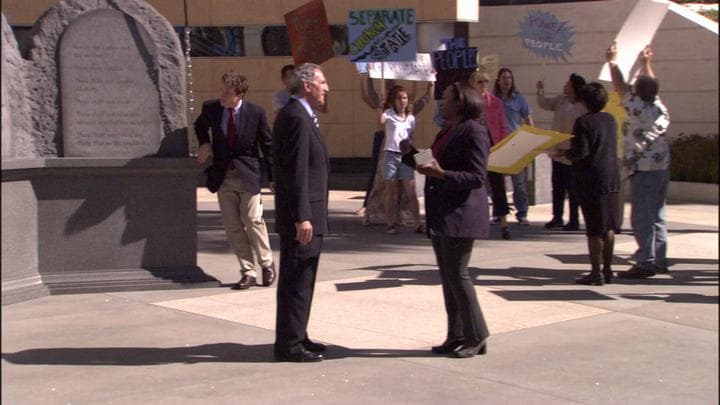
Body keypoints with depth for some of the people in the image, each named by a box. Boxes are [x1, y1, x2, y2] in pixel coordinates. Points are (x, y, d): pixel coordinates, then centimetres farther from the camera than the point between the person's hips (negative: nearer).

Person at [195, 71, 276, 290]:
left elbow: (267, 145, 0)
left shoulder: (256, 113, -9)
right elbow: (200, 126, 21)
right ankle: (248, 272, 11)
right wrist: (204, 143, 1)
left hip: (248, 175, -3)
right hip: (223, 177, 3)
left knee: (253, 219, -6)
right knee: (232, 225, 2)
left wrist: (273, 176, 0)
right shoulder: (210, 108, -2)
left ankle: (267, 263, 17)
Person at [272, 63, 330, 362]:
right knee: (297, 281, -4)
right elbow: (296, 172, -21)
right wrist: (302, 217, -23)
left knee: (300, 281, 16)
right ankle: (289, 344, 2)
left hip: (304, 214, 11)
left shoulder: (300, 115, 17)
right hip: (301, 216, -11)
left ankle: (295, 337, 26)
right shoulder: (296, 118, -16)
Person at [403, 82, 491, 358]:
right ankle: (456, 336, 18)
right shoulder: (447, 131, 17)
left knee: (457, 273, -9)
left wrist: (440, 173, -28)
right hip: (441, 215, 10)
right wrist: (411, 155, 8)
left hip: (460, 215, -10)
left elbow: (477, 176, -18)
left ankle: (477, 337, 2)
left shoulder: (473, 131, -12)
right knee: (447, 276, 11)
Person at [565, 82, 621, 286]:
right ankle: (607, 270, 18)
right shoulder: (610, 120, 8)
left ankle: (596, 273, 2)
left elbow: (580, 153, -20)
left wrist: (563, 154, -1)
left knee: (594, 229, -2)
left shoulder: (583, 122, -13)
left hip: (591, 179, -6)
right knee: (609, 227, 12)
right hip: (612, 178, 6)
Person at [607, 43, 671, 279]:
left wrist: (612, 61, 9)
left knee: (641, 217, -8)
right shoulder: (660, 108, 8)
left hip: (644, 169, -9)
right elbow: (651, 85, 25)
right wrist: (646, 63, 36)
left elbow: (620, 86, -4)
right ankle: (660, 261, 18)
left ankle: (645, 263, -10)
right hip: (663, 167, 9)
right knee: (657, 216, 14)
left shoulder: (637, 108, -12)